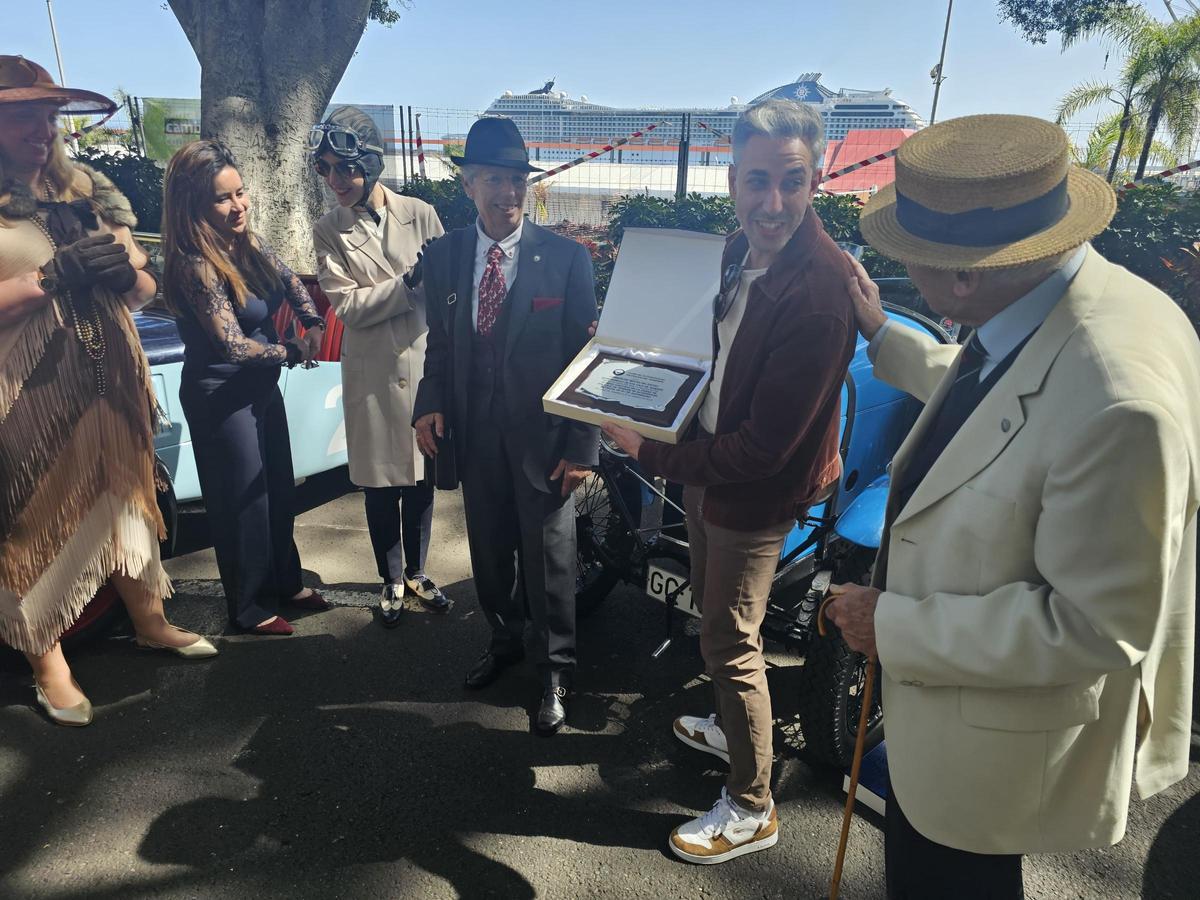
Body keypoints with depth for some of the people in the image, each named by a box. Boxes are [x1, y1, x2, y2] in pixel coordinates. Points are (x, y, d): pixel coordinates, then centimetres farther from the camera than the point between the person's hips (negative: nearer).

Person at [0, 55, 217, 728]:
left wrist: (121, 270, -10)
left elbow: (146, 288, 10)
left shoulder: (91, 193, 11)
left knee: (128, 493, 13)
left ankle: (150, 621, 31)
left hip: (109, 381, 5)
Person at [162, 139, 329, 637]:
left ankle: (286, 582, 38)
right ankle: (250, 608, 26)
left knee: (279, 488, 18)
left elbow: (289, 280, 13)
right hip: (222, 396, -8)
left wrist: (314, 323, -6)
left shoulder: (248, 244, -2)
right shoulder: (195, 267, -24)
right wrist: (295, 352, -12)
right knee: (243, 501, 6)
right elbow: (234, 345, -26)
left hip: (262, 386, 8)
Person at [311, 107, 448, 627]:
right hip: (371, 373, -1)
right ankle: (392, 580, 28)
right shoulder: (328, 232, -2)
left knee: (421, 476, 11)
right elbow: (347, 305, -10)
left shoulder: (420, 214, -1)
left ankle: (416, 572, 31)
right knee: (379, 482, 9)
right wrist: (410, 282, -19)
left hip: (422, 364, 1)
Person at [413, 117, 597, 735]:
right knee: (489, 549, 18)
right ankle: (504, 640, 43)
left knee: (548, 558, 8)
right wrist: (430, 405, -6)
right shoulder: (444, 255, 1)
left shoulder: (566, 258, -9)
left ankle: (554, 671, 30)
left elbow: (585, 353, -8)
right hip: (474, 433, 4)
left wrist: (581, 446, -10)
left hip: (542, 435, -3)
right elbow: (439, 342, 10)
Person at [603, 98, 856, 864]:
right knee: (713, 612, 25)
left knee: (730, 643, 5)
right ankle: (734, 728, 52)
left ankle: (752, 810, 28)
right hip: (708, 464, 9)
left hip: (754, 493, -9)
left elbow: (763, 447, -28)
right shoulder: (742, 247, -2)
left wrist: (651, 452, -21)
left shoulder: (819, 293, -30)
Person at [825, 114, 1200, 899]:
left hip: (1000, 739, -8)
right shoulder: (1041, 303, -10)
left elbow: (1096, 626, -30)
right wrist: (882, 338, 22)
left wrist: (894, 626, -23)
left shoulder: (1117, 401, -38)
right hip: (958, 675, 8)